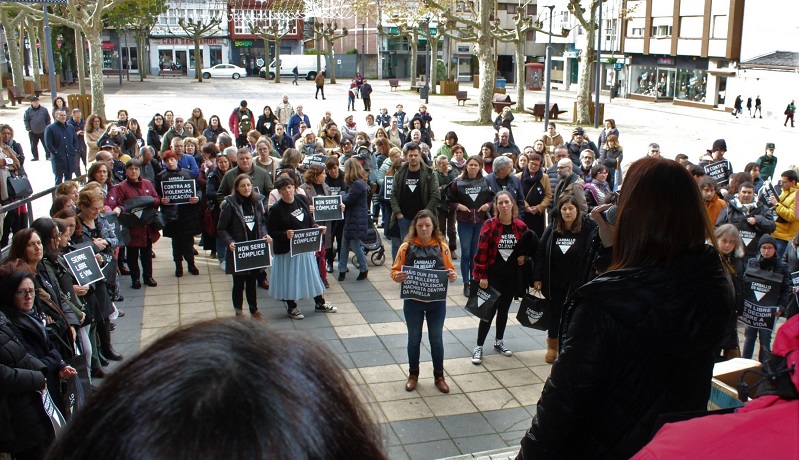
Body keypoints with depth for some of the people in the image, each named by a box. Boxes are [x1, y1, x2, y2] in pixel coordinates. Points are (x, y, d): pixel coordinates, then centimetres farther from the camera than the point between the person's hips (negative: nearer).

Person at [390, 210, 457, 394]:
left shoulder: (442, 247, -4)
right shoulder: (407, 246, -7)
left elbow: (450, 269, 2)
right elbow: (394, 270, -4)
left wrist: (453, 276, -20)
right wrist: (398, 276, -26)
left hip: (437, 302, 0)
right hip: (413, 302, 0)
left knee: (436, 339, 13)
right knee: (414, 339, 15)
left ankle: (439, 376, 28)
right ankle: (413, 375, 32)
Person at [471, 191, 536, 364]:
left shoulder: (520, 226, 0)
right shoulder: (489, 225, -12)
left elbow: (529, 247, 16)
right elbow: (482, 251, -12)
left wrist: (524, 256, -4)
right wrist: (482, 275, -14)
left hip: (512, 275, 4)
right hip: (493, 275, -4)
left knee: (504, 309, 16)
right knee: (489, 310, -3)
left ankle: (499, 341, 34)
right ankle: (479, 346, 7)